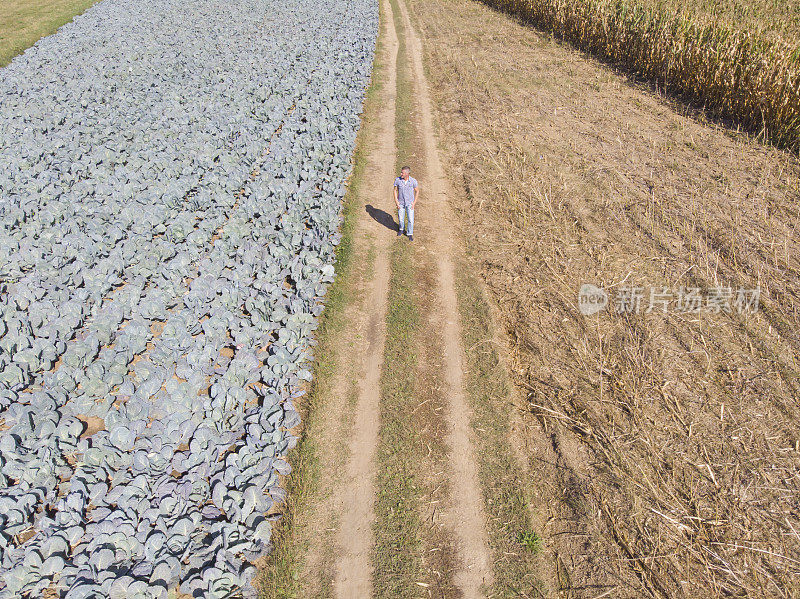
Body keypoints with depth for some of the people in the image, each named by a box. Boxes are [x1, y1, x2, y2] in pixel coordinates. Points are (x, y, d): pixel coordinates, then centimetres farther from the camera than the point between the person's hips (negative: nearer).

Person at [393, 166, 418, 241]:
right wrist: (396, 202, -10)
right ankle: (401, 229, 43)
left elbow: (417, 191, -3)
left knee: (411, 219, -1)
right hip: (401, 203, 1)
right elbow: (395, 191, -3)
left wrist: (414, 202, -8)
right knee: (401, 219, 12)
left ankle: (410, 234, 19)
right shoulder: (397, 180, -15)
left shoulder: (413, 181, -17)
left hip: (410, 203, -1)